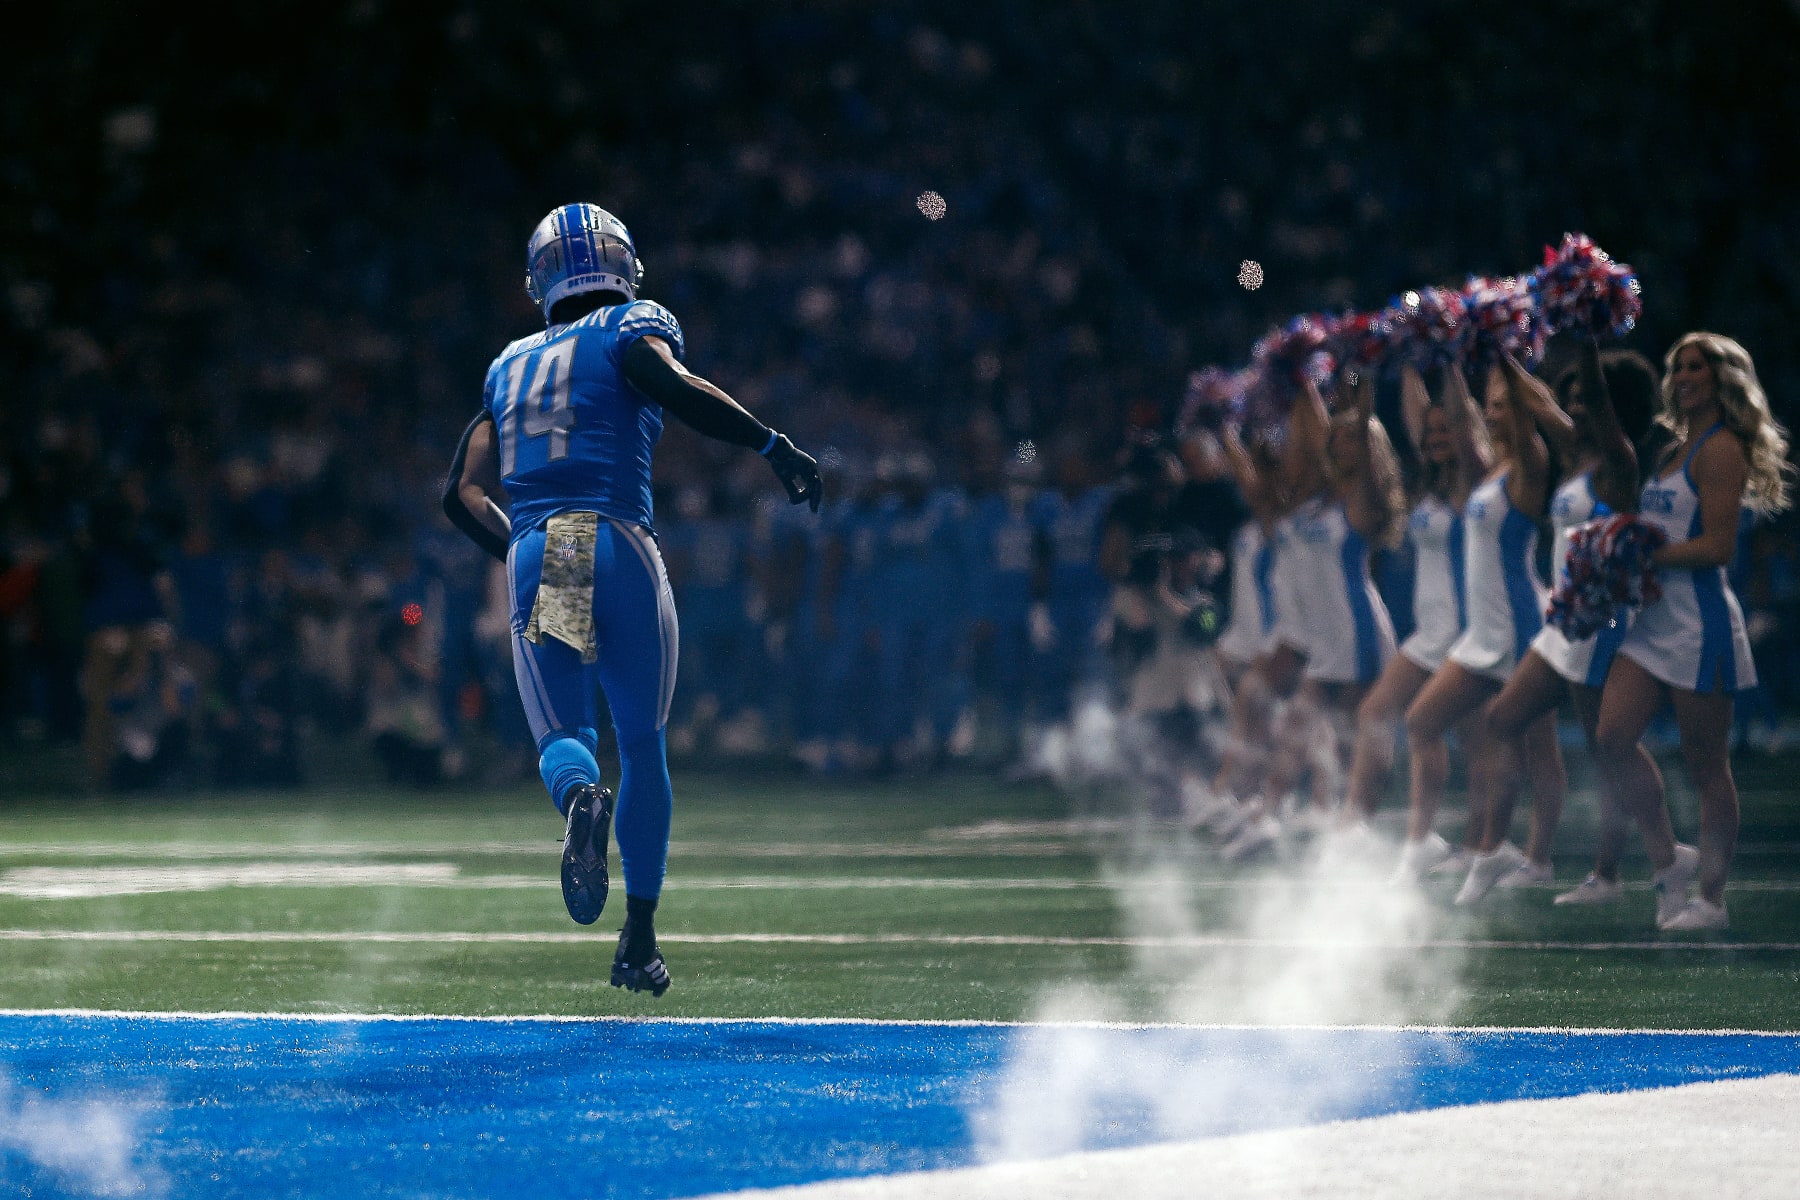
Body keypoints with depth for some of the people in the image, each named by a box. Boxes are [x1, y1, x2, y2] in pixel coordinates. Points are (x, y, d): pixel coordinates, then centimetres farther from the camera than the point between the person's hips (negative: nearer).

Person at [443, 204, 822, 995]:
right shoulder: (631, 328, 6)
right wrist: (774, 447, -14)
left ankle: (580, 795, -29)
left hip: (534, 557, 3)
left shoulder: (510, 365, 20)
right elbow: (672, 385, -17)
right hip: (618, 548, -3)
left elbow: (463, 493, 17)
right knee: (643, 744, 11)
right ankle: (639, 938, 11)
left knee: (562, 736, 10)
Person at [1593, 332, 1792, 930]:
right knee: (1612, 737, -3)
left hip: (1698, 621, -9)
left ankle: (1711, 898, 7)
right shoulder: (1678, 449, 17)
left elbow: (1718, 545, -18)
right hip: (1653, 617, 9)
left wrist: (1645, 555, -17)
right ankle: (1669, 859, 9)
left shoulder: (1720, 450, -10)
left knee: (1705, 764, -1)